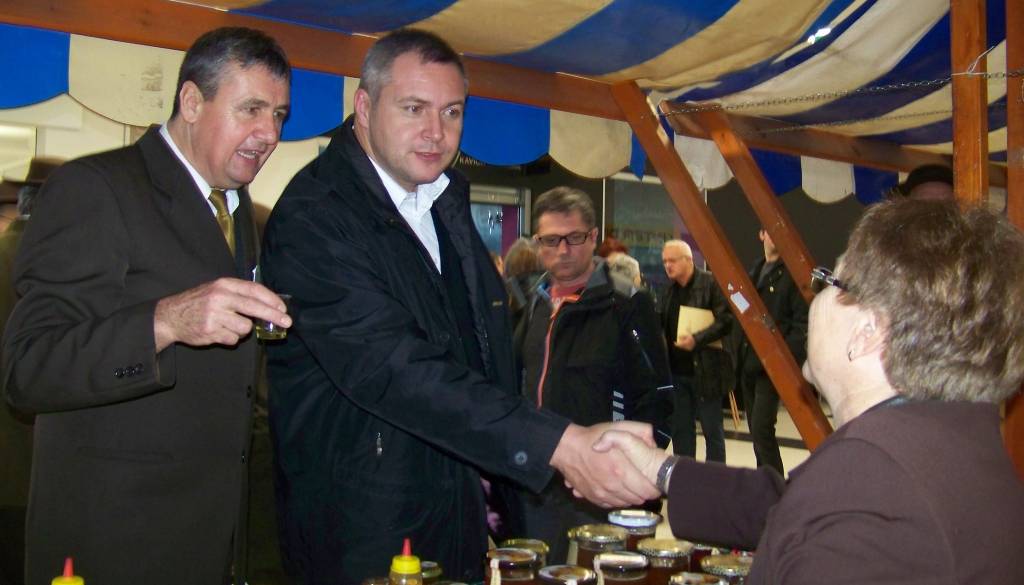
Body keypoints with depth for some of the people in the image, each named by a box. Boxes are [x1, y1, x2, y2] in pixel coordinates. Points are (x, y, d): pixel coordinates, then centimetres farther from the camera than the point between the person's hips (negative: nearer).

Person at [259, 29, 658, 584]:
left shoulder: (448, 197, 7)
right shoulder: (311, 217, -20)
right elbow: (389, 367, -31)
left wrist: (481, 474, 10)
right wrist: (561, 444, -37)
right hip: (362, 532, -7)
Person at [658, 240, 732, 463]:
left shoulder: (711, 283, -7)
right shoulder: (669, 289, 13)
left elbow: (726, 321, -14)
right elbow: (661, 325, 21)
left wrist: (697, 339, -23)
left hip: (705, 371, -6)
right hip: (675, 370, 6)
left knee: (712, 428, 4)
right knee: (680, 428, 11)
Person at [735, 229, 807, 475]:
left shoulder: (792, 273, -6)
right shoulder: (754, 272, 18)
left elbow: (802, 322, -13)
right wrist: (740, 358, 11)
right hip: (748, 364, 8)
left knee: (761, 430, -13)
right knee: (756, 430, 12)